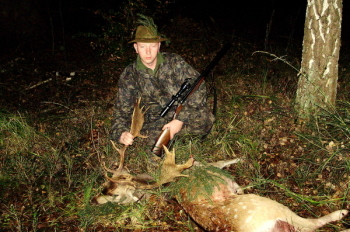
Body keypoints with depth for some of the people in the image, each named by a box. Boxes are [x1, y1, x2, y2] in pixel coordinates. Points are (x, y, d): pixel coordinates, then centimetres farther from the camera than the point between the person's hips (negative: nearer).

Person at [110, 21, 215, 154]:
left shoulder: (174, 62, -6)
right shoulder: (129, 77, -3)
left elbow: (197, 86, -13)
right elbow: (122, 113, -2)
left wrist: (181, 119, -23)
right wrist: (121, 134, -26)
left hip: (184, 113, 0)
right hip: (156, 120, 1)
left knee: (204, 119, -32)